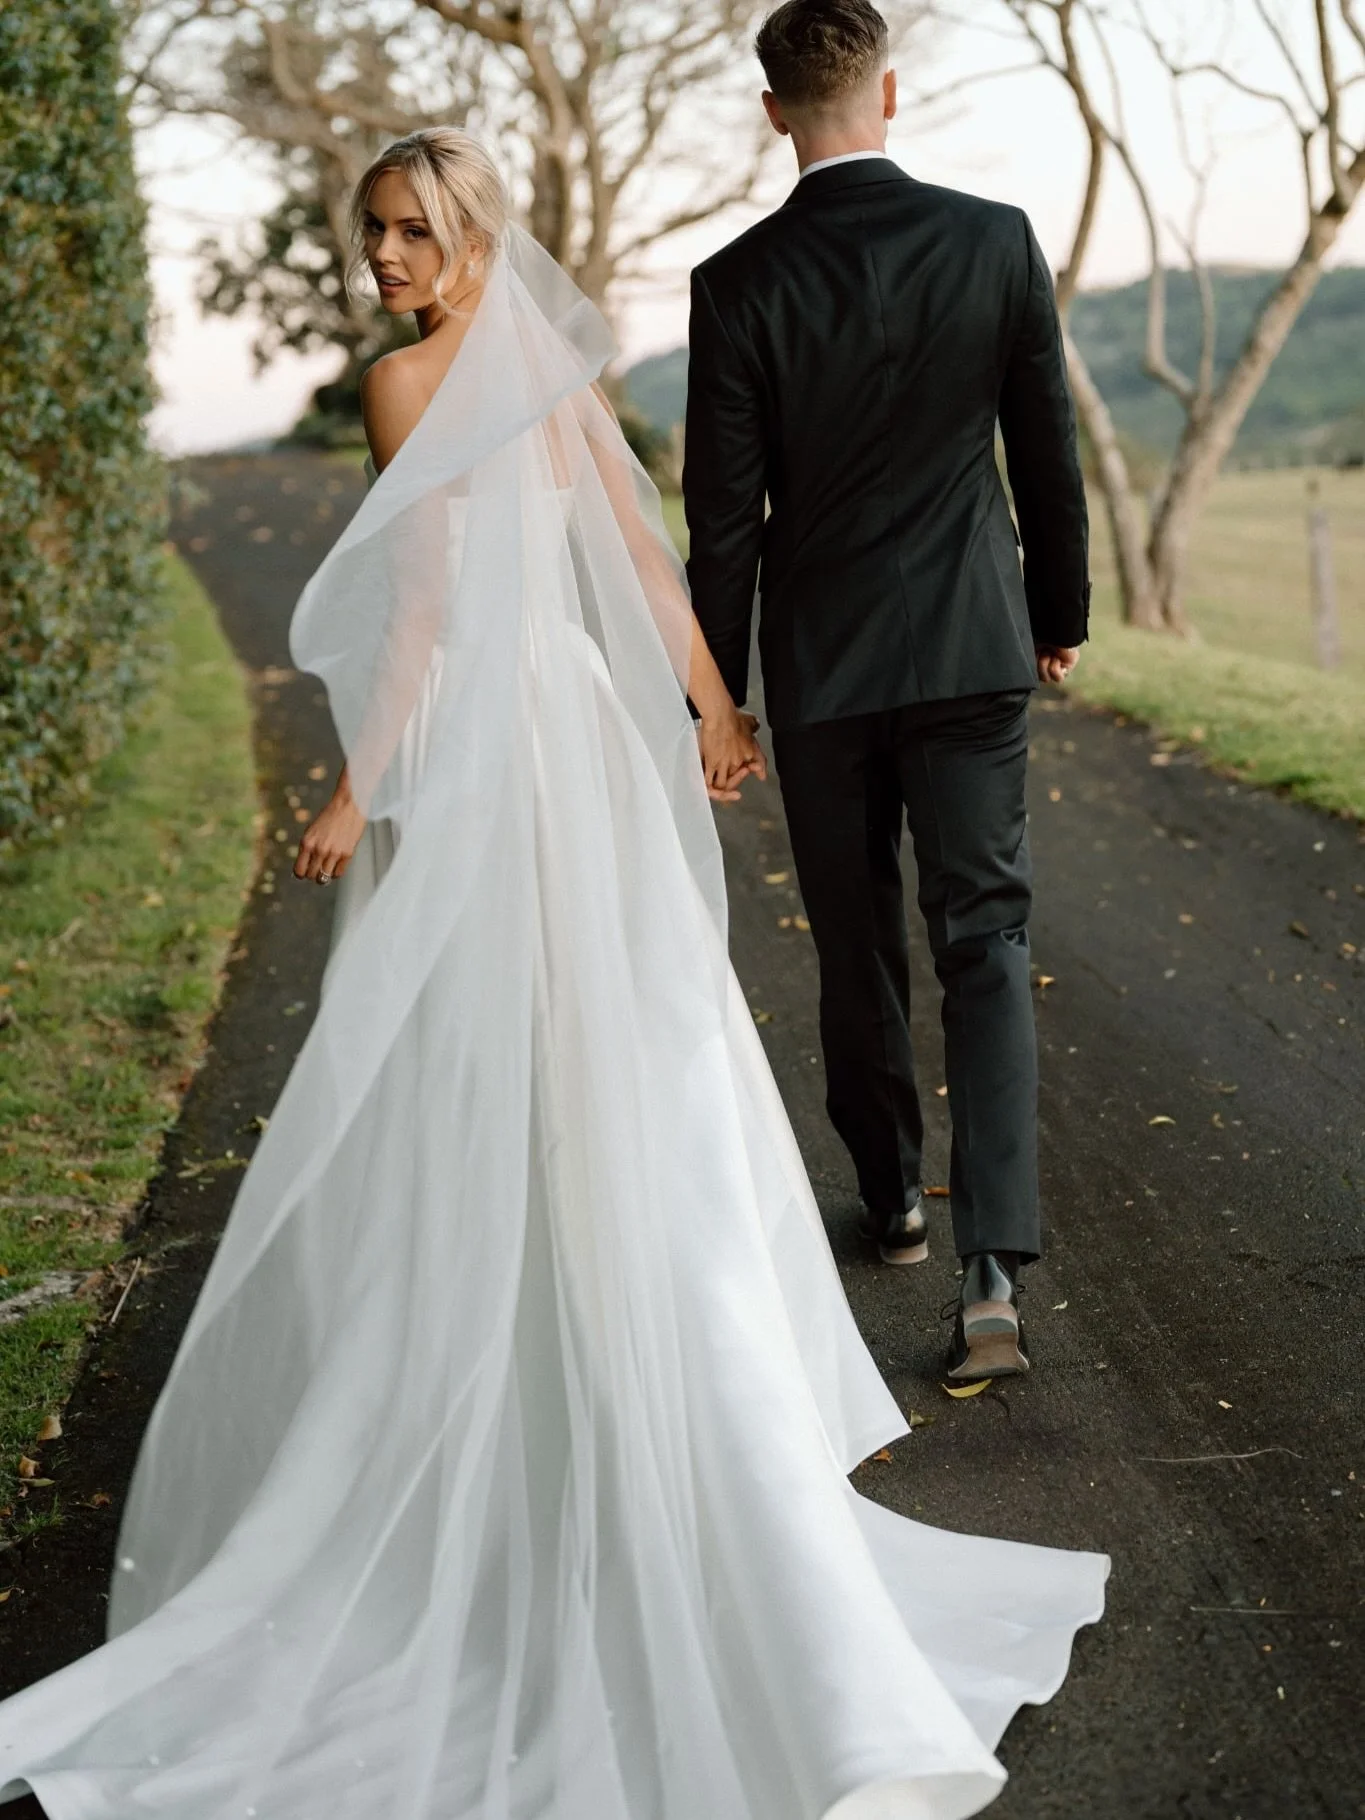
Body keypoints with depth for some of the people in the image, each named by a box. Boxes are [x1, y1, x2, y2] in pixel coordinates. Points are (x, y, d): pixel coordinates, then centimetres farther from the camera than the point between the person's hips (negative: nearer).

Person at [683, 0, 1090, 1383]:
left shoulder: (740, 283, -9)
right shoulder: (996, 241, -5)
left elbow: (724, 512, -7)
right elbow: (1049, 453, 2)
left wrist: (716, 692, 2)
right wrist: (1061, 615, 16)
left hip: (820, 663, 0)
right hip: (973, 648, 0)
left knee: (857, 949, 16)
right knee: (985, 942, 2)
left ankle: (893, 1199, 33)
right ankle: (995, 1267, -10)